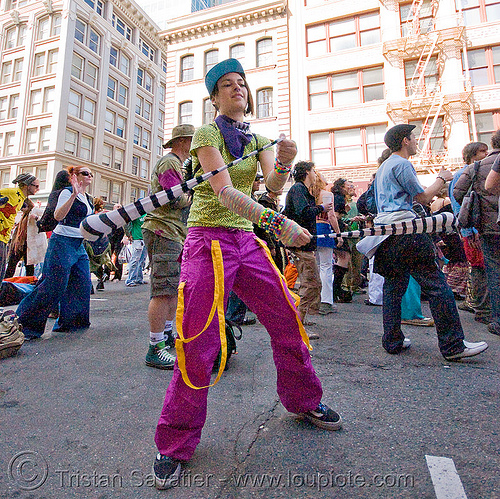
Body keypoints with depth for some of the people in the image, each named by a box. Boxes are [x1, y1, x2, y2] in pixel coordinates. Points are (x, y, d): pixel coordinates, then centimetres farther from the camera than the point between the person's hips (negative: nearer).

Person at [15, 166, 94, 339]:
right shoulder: (67, 192, -7)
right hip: (63, 242, -8)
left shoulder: (88, 199, 17)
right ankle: (25, 324, 7)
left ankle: (69, 322, 18)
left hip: (79, 246, 9)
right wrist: (73, 195, -29)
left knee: (83, 284, 6)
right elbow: (58, 216, -23)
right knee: (53, 286, -8)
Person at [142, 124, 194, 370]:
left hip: (172, 234, 11)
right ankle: (155, 349, -5)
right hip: (163, 231, -11)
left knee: (174, 287, 14)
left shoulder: (174, 163, 28)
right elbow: (177, 200, -18)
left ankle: (167, 335, 26)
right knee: (163, 290, -11)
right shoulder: (170, 162, -6)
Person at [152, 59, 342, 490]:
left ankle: (303, 400, 32)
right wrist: (276, 221, -30)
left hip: (246, 240, 6)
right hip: (209, 240, -5)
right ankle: (174, 445, 14)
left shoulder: (258, 140, 16)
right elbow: (224, 192, -18)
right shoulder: (206, 134, -2)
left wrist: (283, 164, -24)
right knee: (198, 341, -7)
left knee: (287, 318, 7)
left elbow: (274, 184, -2)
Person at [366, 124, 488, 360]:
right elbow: (423, 197, -4)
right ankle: (452, 345, 0)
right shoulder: (402, 164, -5)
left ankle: (392, 341, 15)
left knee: (393, 286, 10)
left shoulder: (383, 167, 25)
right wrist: (441, 179, 11)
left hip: (386, 236, 10)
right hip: (405, 232, -10)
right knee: (436, 284, -5)